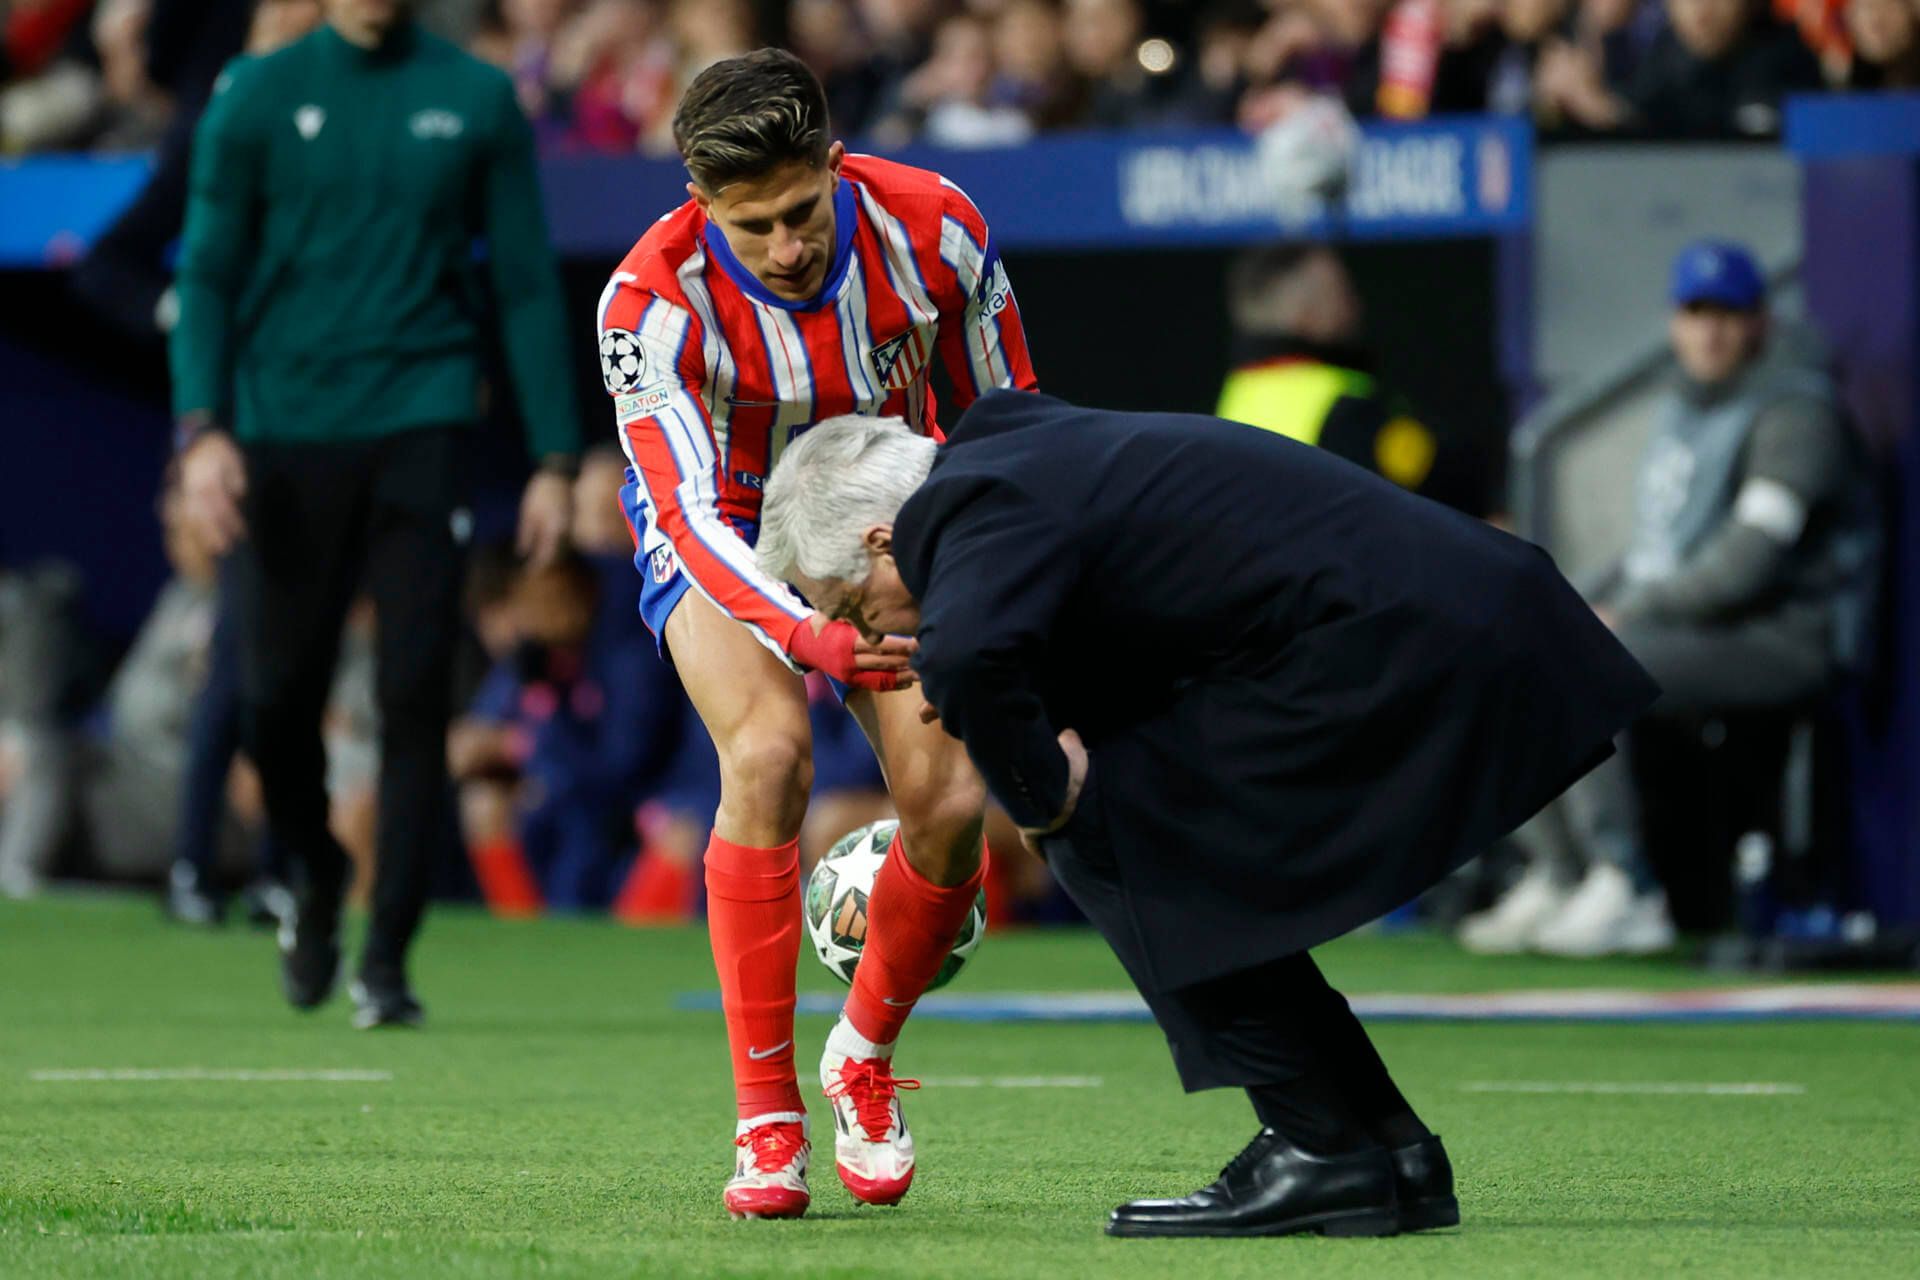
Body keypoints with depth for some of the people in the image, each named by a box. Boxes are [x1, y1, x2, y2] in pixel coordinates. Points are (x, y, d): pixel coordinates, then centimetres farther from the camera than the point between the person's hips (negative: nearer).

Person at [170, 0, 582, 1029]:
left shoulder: (477, 100, 6)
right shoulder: (257, 97, 6)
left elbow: (527, 285, 9)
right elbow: (207, 275, 4)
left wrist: (555, 459, 3)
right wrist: (201, 429, -10)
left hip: (422, 430, -1)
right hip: (284, 433, 1)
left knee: (415, 697, -9)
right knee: (275, 697, 1)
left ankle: (386, 960, -3)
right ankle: (316, 876, 30)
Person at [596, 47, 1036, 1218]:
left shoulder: (930, 226, -24)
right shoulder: (653, 299, -32)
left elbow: (1008, 417, -7)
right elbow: (689, 509, -39)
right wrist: (813, 638, -54)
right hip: (728, 537, -2)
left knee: (951, 800, -15)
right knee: (767, 751, -30)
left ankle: (866, 1057, 14)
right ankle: (766, 1118, -24)